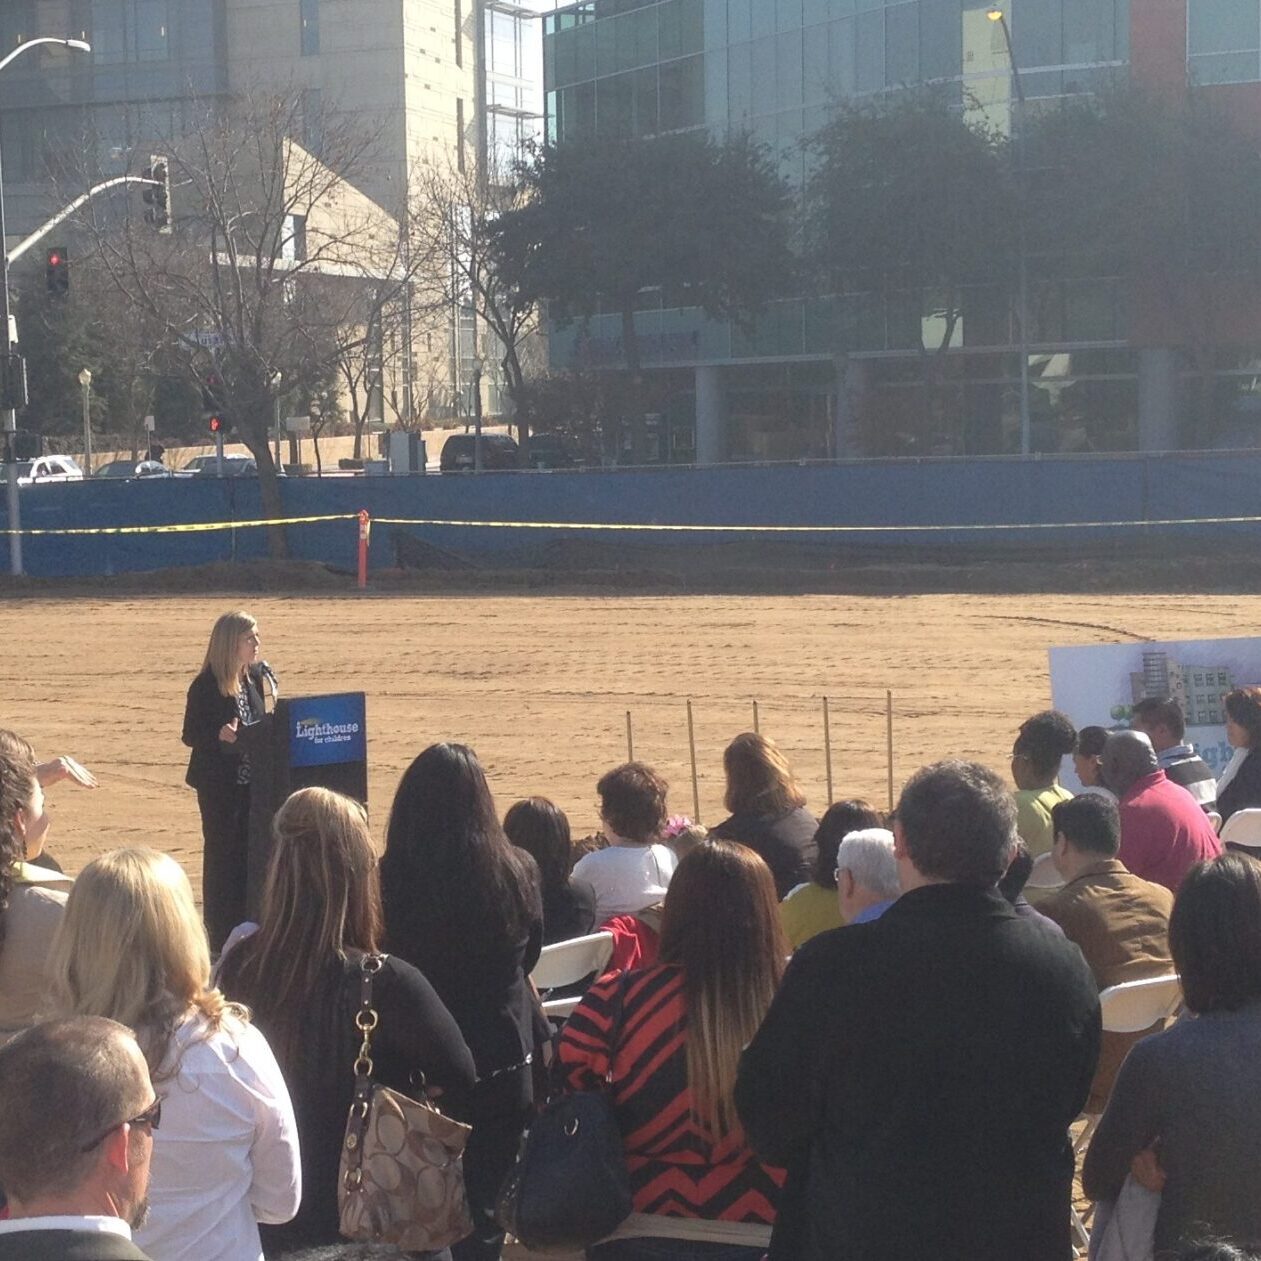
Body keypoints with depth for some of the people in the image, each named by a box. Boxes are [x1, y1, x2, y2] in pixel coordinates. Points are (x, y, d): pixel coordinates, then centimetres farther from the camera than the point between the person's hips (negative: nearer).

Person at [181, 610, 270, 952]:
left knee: (249, 852, 8)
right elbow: (190, 735, -11)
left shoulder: (254, 676, 6)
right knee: (221, 854, 0)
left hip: (250, 780, 6)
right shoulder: (205, 686, -13)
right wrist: (219, 735, -28)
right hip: (219, 784, -6)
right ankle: (220, 938, 7)